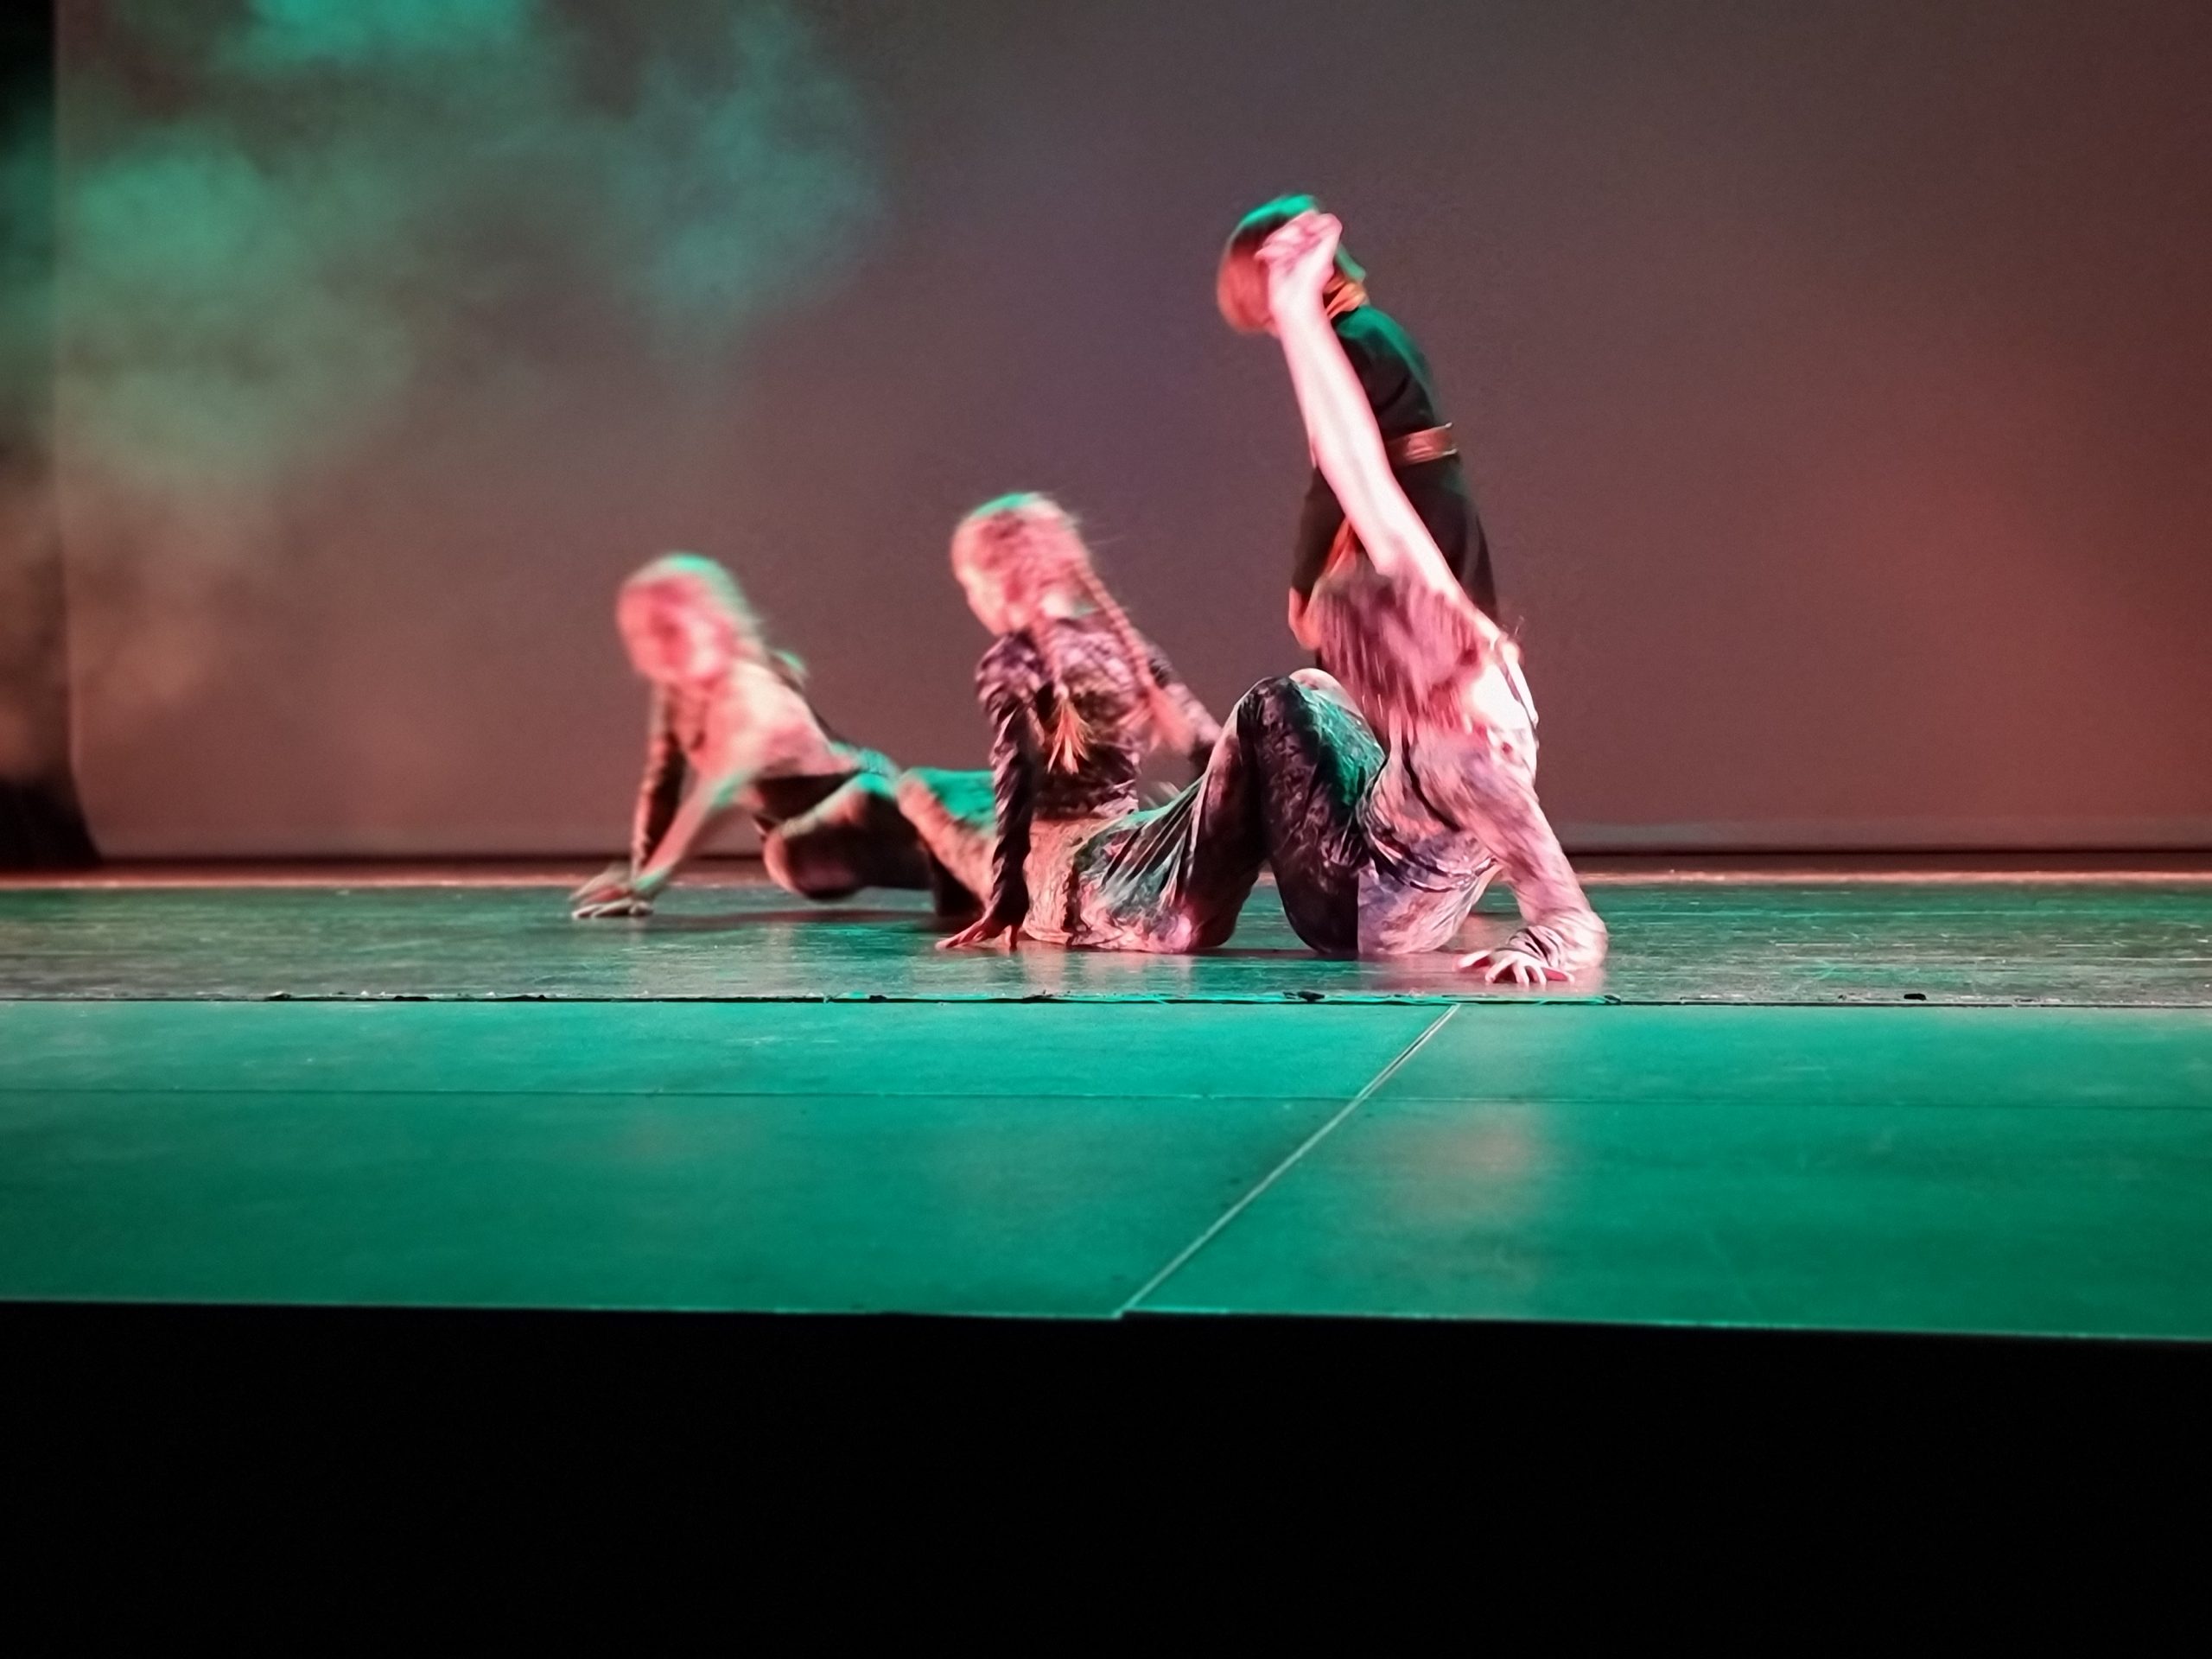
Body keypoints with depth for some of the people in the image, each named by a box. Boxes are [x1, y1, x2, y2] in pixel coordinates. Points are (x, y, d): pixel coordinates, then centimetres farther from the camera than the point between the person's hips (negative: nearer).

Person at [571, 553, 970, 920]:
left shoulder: (751, 693, -30)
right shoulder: (674, 697, -5)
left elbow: (718, 789, -42)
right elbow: (661, 786, -1)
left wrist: (651, 878, -50)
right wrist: (637, 877, -11)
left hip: (865, 795, -12)